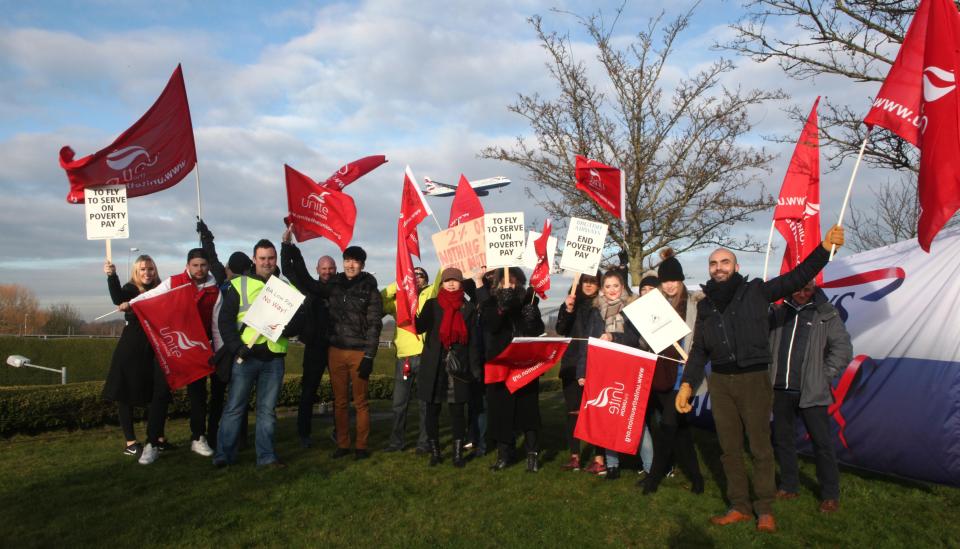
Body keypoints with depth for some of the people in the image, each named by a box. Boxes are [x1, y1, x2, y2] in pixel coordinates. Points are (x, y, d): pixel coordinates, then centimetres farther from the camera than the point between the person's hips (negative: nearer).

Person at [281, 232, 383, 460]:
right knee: (339, 401, 9)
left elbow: (374, 325, -4)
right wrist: (288, 248, 6)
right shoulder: (332, 285, 8)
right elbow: (303, 282, 11)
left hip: (359, 353, -3)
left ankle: (361, 446, 11)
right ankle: (342, 444, 18)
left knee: (360, 401, 2)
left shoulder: (370, 290, -1)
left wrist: (369, 357, -12)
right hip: (336, 351, 3)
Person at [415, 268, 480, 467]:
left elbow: (474, 340, 6)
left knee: (457, 411, 1)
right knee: (432, 410, 4)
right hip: (434, 366, 1)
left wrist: (476, 368, -1)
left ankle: (458, 453, 10)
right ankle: (434, 452, 16)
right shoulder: (432, 305, 7)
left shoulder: (469, 308, 7)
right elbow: (419, 327, -8)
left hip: (459, 366, 0)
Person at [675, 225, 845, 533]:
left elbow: (798, 277, -8)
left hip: (754, 379, -4)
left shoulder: (756, 291, 0)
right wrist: (687, 384, 5)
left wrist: (825, 247, -20)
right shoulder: (705, 305, 10)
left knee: (760, 447, 3)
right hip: (720, 382, 4)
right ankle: (739, 507, 23)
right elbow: (699, 350, 13)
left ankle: (765, 510, 17)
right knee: (729, 448, 10)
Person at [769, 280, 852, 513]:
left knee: (822, 442, 0)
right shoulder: (778, 313, 6)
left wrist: (824, 374, -5)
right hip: (780, 389, 4)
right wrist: (770, 373, 3)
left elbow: (843, 349, -4)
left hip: (811, 392, -3)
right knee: (783, 438, 13)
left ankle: (830, 495, 15)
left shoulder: (826, 314, -2)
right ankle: (788, 487, 28)